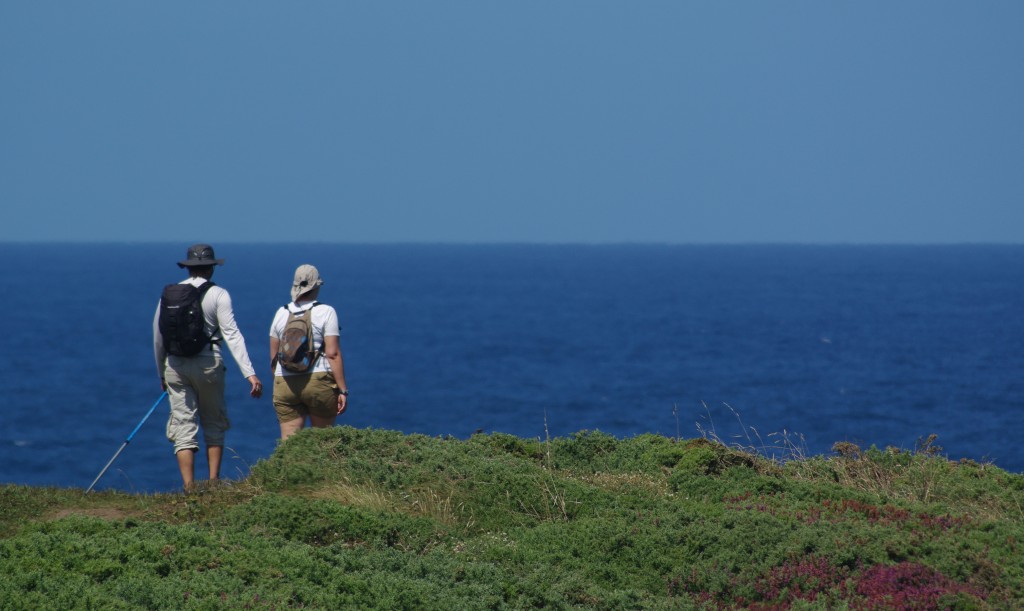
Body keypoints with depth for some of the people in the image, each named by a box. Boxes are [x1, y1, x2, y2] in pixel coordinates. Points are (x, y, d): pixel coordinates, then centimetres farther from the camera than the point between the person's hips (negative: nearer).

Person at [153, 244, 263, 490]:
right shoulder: (217, 295, -4)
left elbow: (158, 338, 11)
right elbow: (231, 334, -11)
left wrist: (162, 374, 23)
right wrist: (250, 373, -14)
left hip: (175, 366, 2)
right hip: (207, 364, -2)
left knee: (183, 428, 2)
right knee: (214, 425, 15)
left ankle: (189, 488, -5)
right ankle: (214, 482, 12)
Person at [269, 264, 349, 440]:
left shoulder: (281, 313, 7)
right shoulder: (326, 312, -5)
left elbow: (273, 356, 11)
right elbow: (333, 354, -11)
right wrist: (343, 391, -9)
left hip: (286, 384, 3)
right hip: (319, 380, -3)